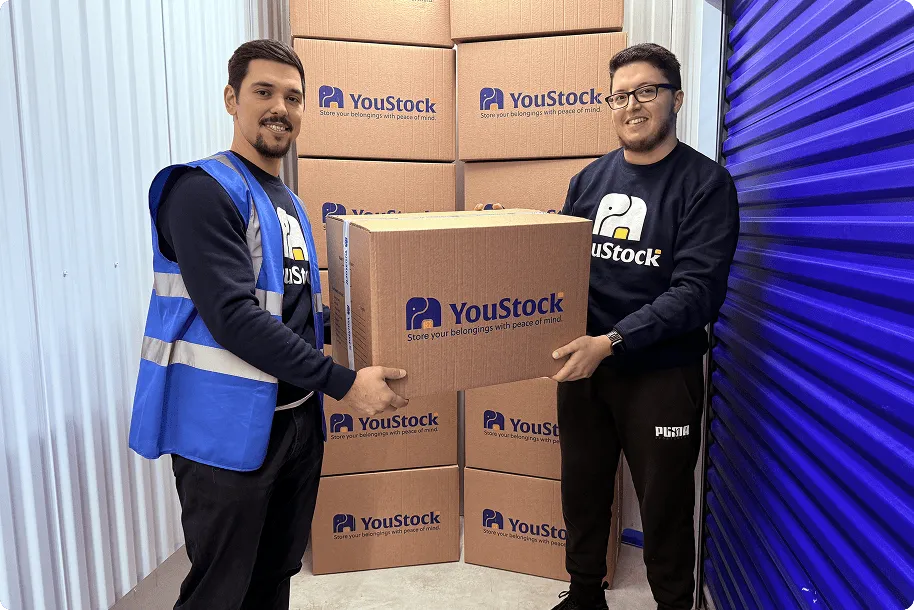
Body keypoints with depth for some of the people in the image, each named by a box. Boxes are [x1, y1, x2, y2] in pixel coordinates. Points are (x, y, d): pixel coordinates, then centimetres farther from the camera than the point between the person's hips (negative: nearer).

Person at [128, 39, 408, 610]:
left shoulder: (288, 201, 13)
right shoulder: (203, 190, -14)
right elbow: (233, 316, -24)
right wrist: (343, 382, -23)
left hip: (297, 420, 8)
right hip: (229, 430, -8)